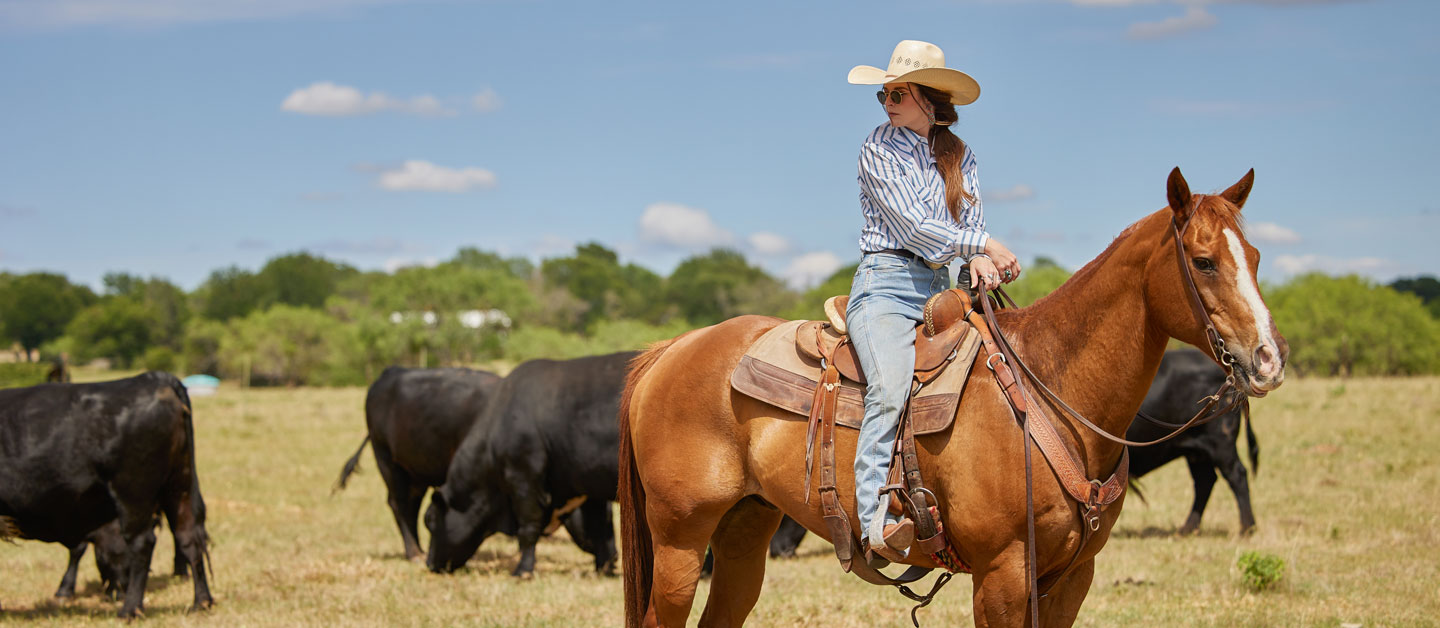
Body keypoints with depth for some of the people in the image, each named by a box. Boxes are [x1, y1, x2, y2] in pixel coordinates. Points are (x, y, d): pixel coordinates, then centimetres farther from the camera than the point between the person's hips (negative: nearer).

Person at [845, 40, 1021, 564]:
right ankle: (876, 525, -39)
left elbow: (970, 220, 10)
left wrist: (977, 259, -13)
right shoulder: (880, 148, 3)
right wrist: (985, 245, -8)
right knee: (892, 389, -29)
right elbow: (913, 223, -6)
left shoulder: (959, 156, 18)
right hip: (887, 281, -6)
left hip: (941, 287, 6)